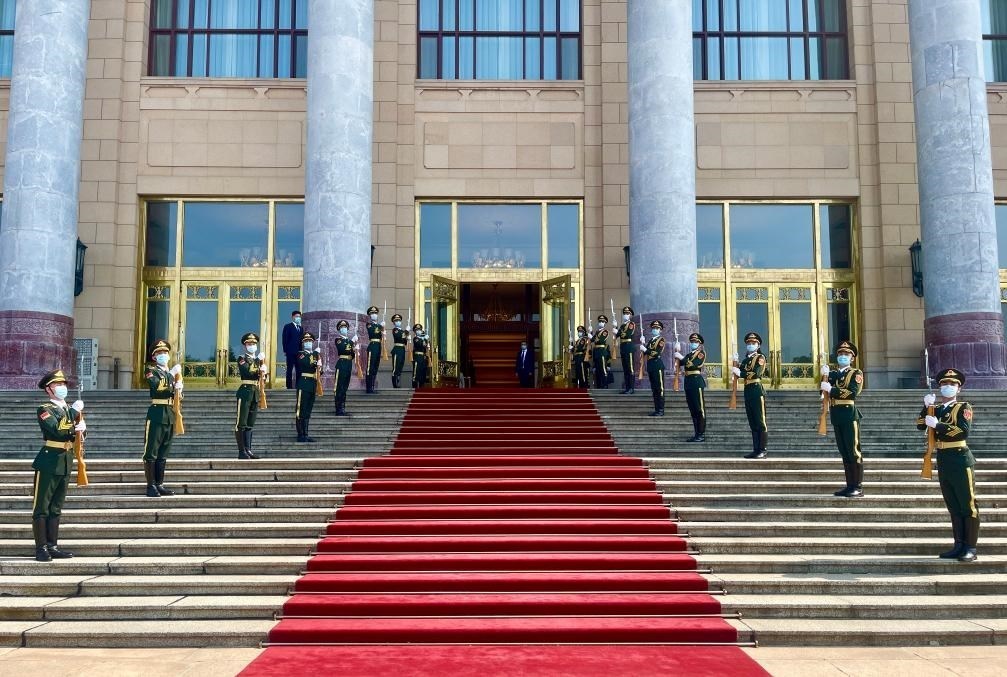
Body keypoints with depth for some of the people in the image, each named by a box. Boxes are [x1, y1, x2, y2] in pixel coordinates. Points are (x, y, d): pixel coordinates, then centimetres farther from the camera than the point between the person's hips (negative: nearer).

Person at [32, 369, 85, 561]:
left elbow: (79, 432, 10)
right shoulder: (44, 409, -7)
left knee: (56, 508, 12)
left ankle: (53, 546, 17)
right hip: (49, 461, -7)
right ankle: (41, 548, 2)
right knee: (41, 507, -1)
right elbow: (58, 430, -23)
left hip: (66, 462, 7)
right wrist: (74, 412, -17)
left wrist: (81, 429, -13)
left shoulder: (71, 409, 15)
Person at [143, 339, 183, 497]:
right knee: (151, 452, -4)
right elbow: (155, 385, -20)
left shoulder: (171, 372, 20)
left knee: (163, 453, 11)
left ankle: (160, 484, 16)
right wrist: (171, 374, -20)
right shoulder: (150, 370, 0)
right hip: (156, 413, -7)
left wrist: (178, 388, 1)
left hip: (170, 414, 7)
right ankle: (151, 485, -2)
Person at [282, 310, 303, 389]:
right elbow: (285, 339, -4)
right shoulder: (288, 326, 2)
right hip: (291, 352, -5)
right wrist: (285, 350, -10)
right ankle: (289, 386, -2)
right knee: (290, 369, -3)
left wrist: (301, 350, 7)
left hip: (299, 352, 5)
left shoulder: (300, 328, 19)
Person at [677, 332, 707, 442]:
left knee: (699, 408, -6)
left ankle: (702, 435, -5)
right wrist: (677, 355, -2)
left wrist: (682, 358, -15)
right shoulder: (688, 354, 21)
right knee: (692, 409, 9)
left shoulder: (701, 353, -1)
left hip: (696, 381, -8)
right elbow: (680, 363, 12)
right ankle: (696, 433, 13)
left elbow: (694, 364, -16)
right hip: (688, 382, 8)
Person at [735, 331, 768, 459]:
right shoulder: (745, 360, 20)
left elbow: (756, 373, -16)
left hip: (757, 390, -7)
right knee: (752, 423, 8)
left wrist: (740, 372, -15)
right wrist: (737, 367, -9)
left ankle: (763, 451, -4)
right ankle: (756, 450, 12)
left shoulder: (760, 357, -1)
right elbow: (739, 373, 9)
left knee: (760, 422, -5)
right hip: (747, 391, 7)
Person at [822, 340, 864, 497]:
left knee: (853, 451, -5)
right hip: (836, 416, 6)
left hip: (849, 415, -6)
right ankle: (850, 485, 13)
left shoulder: (856, 373, 1)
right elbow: (825, 390, 8)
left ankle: (858, 487, -3)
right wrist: (825, 376, -7)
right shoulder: (833, 374, 19)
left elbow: (853, 392, -15)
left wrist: (831, 390, -14)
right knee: (844, 452, 8)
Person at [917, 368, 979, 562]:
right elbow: (920, 425, 4)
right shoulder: (936, 409, 14)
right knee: (953, 507, 10)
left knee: (968, 505, -3)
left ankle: (971, 549, 0)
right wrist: (926, 406, -8)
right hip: (943, 461, 6)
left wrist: (937, 425, -19)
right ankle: (959, 546, 16)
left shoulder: (964, 407, -3)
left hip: (960, 460, -6)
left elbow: (964, 430, -18)